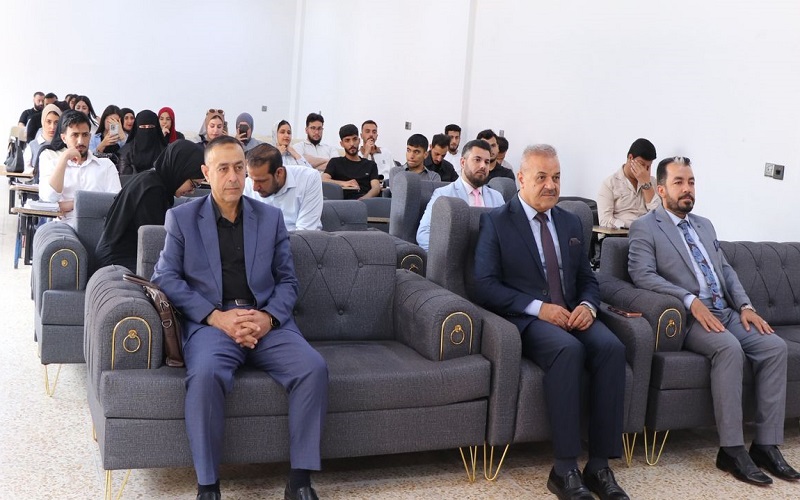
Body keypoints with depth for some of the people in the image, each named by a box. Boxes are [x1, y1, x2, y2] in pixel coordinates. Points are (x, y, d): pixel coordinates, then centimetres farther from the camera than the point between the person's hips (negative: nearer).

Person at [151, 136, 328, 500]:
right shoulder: (181, 218, 9)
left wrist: (268, 317, -9)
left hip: (267, 321, 2)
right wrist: (217, 316, -12)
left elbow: (287, 280, 13)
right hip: (210, 321, -2)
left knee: (314, 368, -25)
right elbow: (165, 277, 2)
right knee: (205, 374, -35)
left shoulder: (270, 217, 14)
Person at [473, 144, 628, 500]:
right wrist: (539, 307, -18)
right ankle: (565, 470, -28)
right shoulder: (496, 222, 1)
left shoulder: (571, 223, 18)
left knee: (612, 347, -27)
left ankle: (599, 466, -21)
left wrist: (587, 305, -6)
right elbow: (485, 285, -8)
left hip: (571, 314, 5)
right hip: (525, 319, -5)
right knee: (568, 349, -36)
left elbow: (588, 279, 18)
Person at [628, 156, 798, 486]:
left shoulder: (705, 225, 23)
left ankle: (766, 444, -13)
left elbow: (725, 269, 21)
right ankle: (731, 450, -27)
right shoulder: (645, 227, 1)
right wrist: (691, 301, -21)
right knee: (730, 348, -34)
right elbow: (642, 274, -12)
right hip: (687, 318, -7)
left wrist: (745, 305, 2)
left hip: (725, 313, 7)